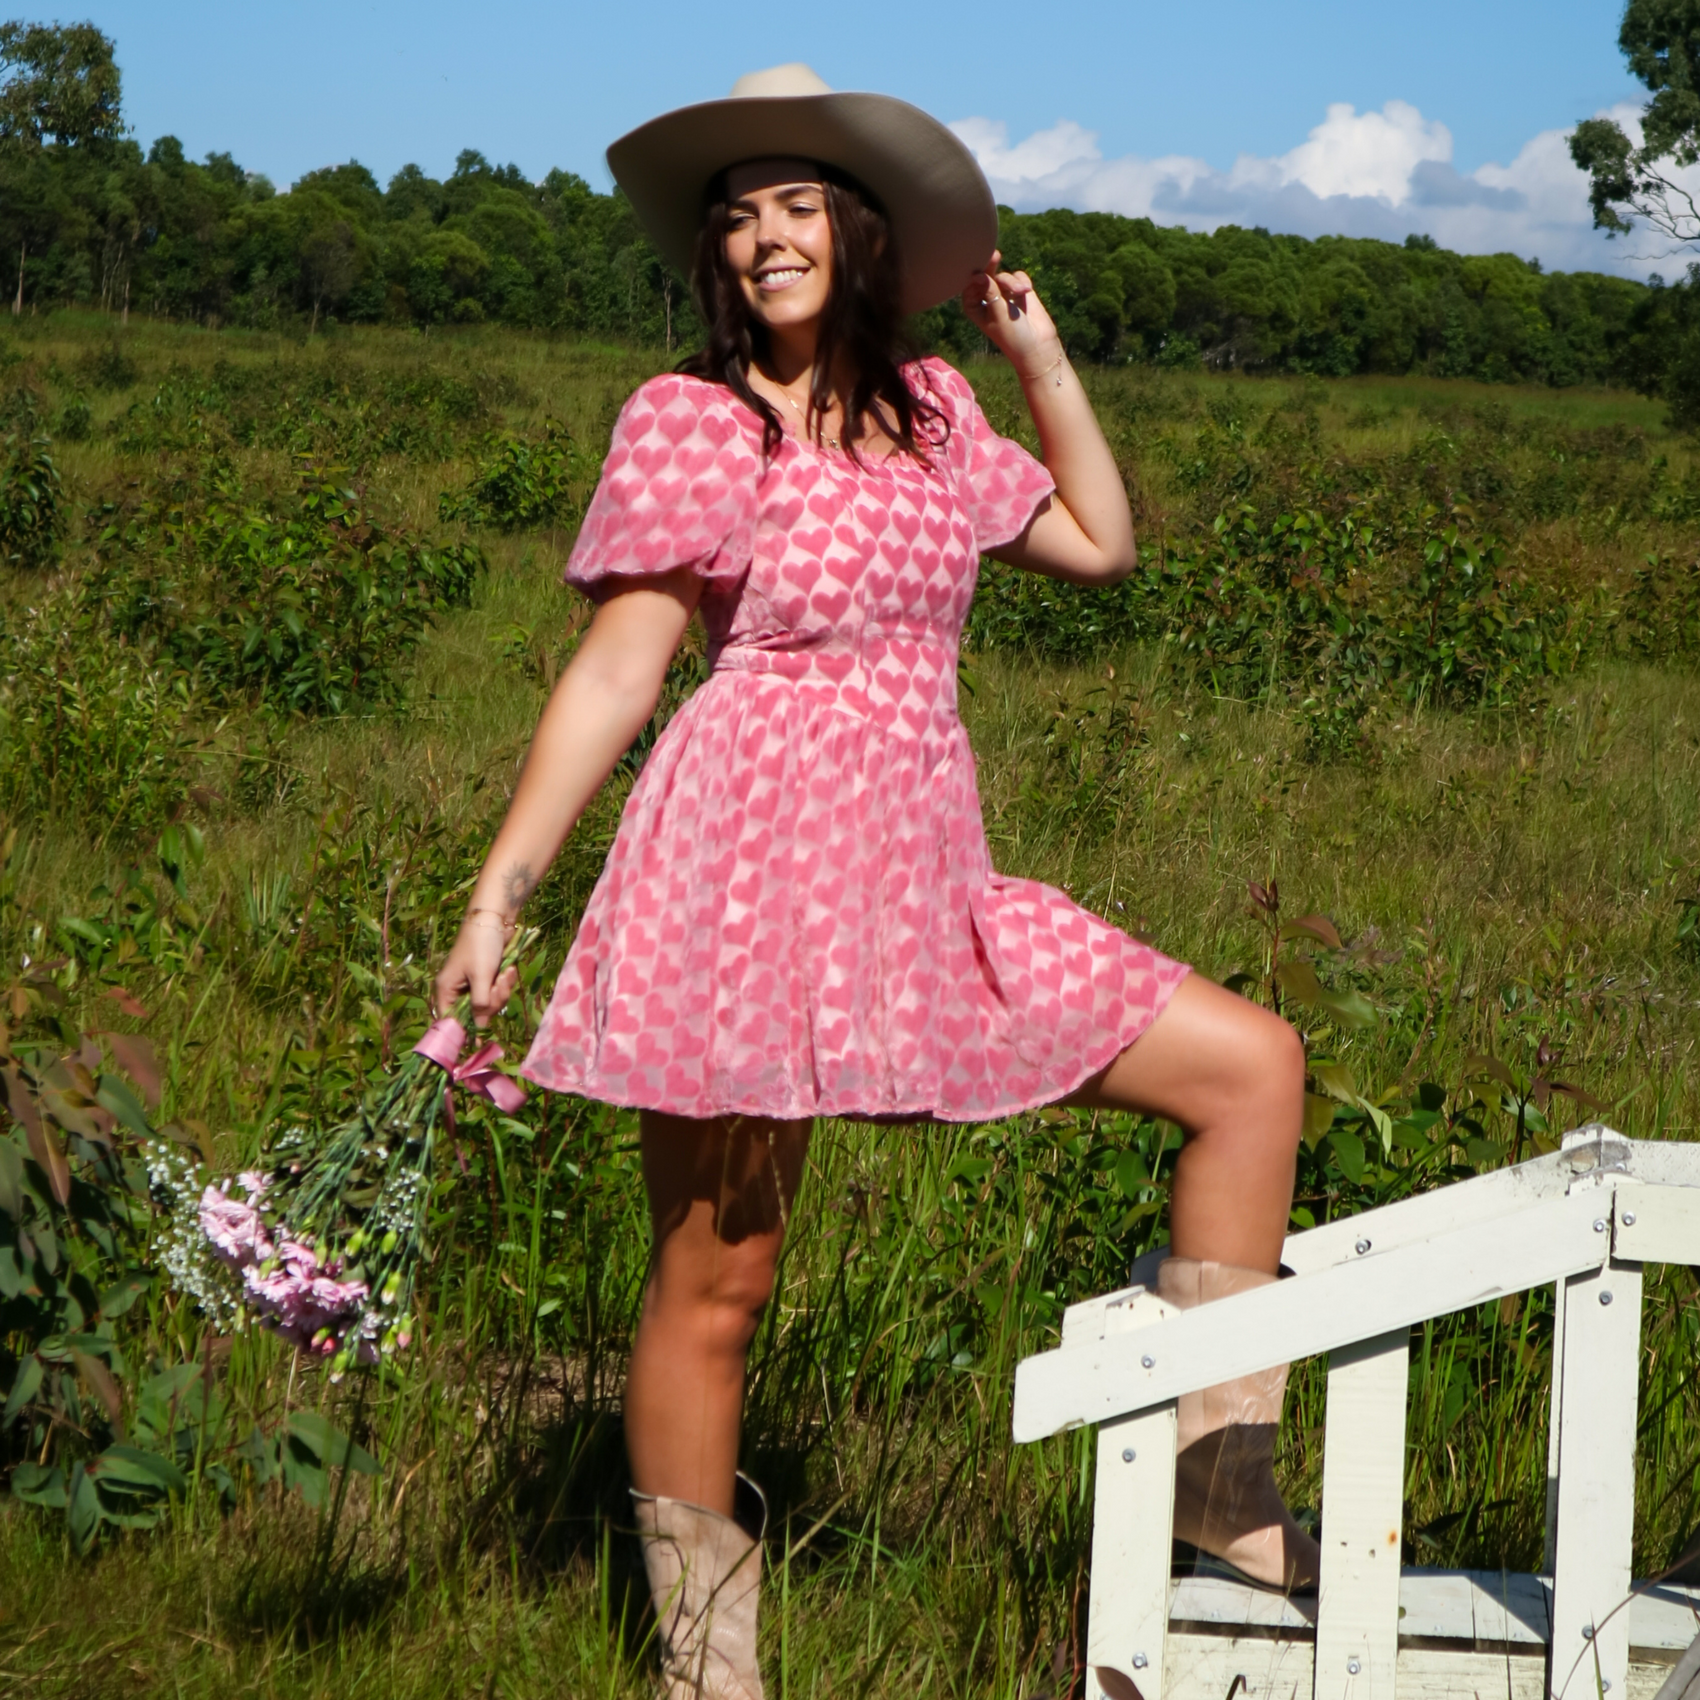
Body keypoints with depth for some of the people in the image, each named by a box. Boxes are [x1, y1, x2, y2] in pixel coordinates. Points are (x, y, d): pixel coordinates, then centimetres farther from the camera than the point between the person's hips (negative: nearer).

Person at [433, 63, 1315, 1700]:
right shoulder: (685, 420, -2)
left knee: (1253, 1064, -1)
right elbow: (613, 671, -3)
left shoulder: (928, 408, 13)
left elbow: (1097, 542, 24)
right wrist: (495, 896, -8)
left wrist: (1040, 354, 19)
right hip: (750, 865, -6)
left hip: (929, 878, 6)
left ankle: (1217, 1473, 5)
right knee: (712, 1287, 1)